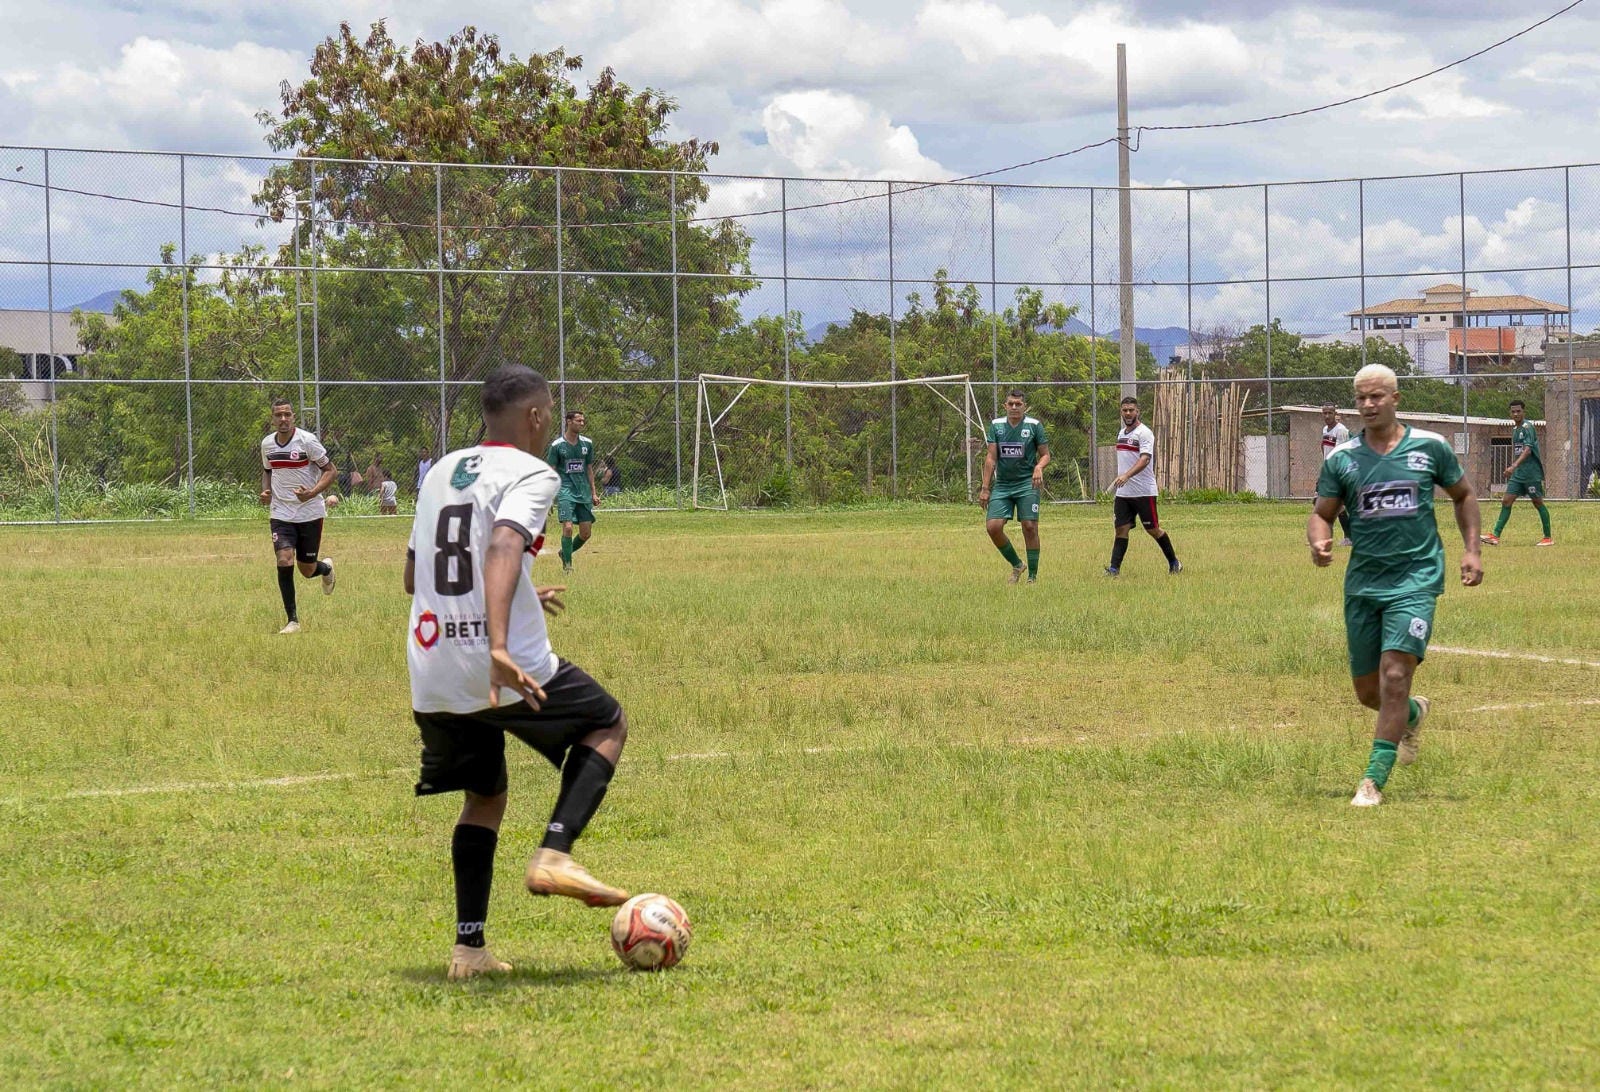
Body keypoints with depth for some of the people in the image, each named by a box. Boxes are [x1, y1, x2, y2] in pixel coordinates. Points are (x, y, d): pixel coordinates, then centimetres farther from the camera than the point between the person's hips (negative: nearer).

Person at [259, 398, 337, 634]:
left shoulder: (306, 441, -12)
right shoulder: (267, 443, 3)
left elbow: (330, 470, -8)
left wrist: (312, 493, -23)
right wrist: (265, 491, 1)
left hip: (310, 513, -3)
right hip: (281, 514, 3)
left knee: (307, 571, 4)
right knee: (284, 561, -16)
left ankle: (326, 568, 44)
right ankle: (293, 620, -6)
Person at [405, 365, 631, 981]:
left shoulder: (442, 472, 18)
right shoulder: (530, 474, -5)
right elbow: (503, 549, -25)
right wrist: (499, 643, -38)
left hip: (432, 679, 7)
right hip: (507, 672, -7)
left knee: (483, 797, 22)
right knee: (607, 724, 17)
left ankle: (468, 948, 10)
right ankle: (554, 855, -2)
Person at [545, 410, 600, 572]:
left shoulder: (587, 443, 8)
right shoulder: (557, 445, -4)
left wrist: (593, 493, 14)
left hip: (583, 493, 5)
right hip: (565, 491, -4)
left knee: (586, 533, 2)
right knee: (567, 527, -16)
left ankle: (565, 553, 27)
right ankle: (567, 564, -3)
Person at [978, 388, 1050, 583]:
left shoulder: (1034, 425, -2)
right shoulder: (996, 425, 5)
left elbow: (1045, 455, 3)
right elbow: (991, 458, 5)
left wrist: (1039, 467, -20)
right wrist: (985, 488, 1)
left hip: (1027, 485, -3)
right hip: (1002, 485, 3)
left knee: (1030, 527, -8)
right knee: (993, 527, -9)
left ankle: (1032, 575, 4)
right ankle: (1016, 565, 12)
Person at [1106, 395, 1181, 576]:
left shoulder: (1144, 433, -11)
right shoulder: (1121, 434, 14)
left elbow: (1144, 459, -25)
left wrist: (1126, 476, -38)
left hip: (1144, 492, -6)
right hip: (1123, 492, 6)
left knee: (1153, 530, 3)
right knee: (1121, 529, -3)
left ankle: (1174, 562, 20)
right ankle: (1114, 568, -7)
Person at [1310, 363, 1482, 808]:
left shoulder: (1430, 447, 2)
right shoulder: (1341, 458, 3)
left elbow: (1463, 495, 15)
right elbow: (1322, 513, 8)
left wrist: (1472, 550, 4)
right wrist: (1319, 542, -15)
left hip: (1416, 577, -3)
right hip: (1363, 583, 3)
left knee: (1395, 676, -18)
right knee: (1368, 692, 8)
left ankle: (1374, 780, -13)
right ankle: (1413, 714, 43)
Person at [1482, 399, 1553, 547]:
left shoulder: (1527, 428, -13)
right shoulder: (1515, 429, 14)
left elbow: (1528, 449, -25)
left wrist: (1514, 465, -35)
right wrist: (1512, 470, 22)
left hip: (1531, 472, -8)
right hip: (1518, 474, 8)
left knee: (1538, 503, 0)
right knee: (1507, 502, 0)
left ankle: (1548, 538, 8)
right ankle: (1495, 536, -4)